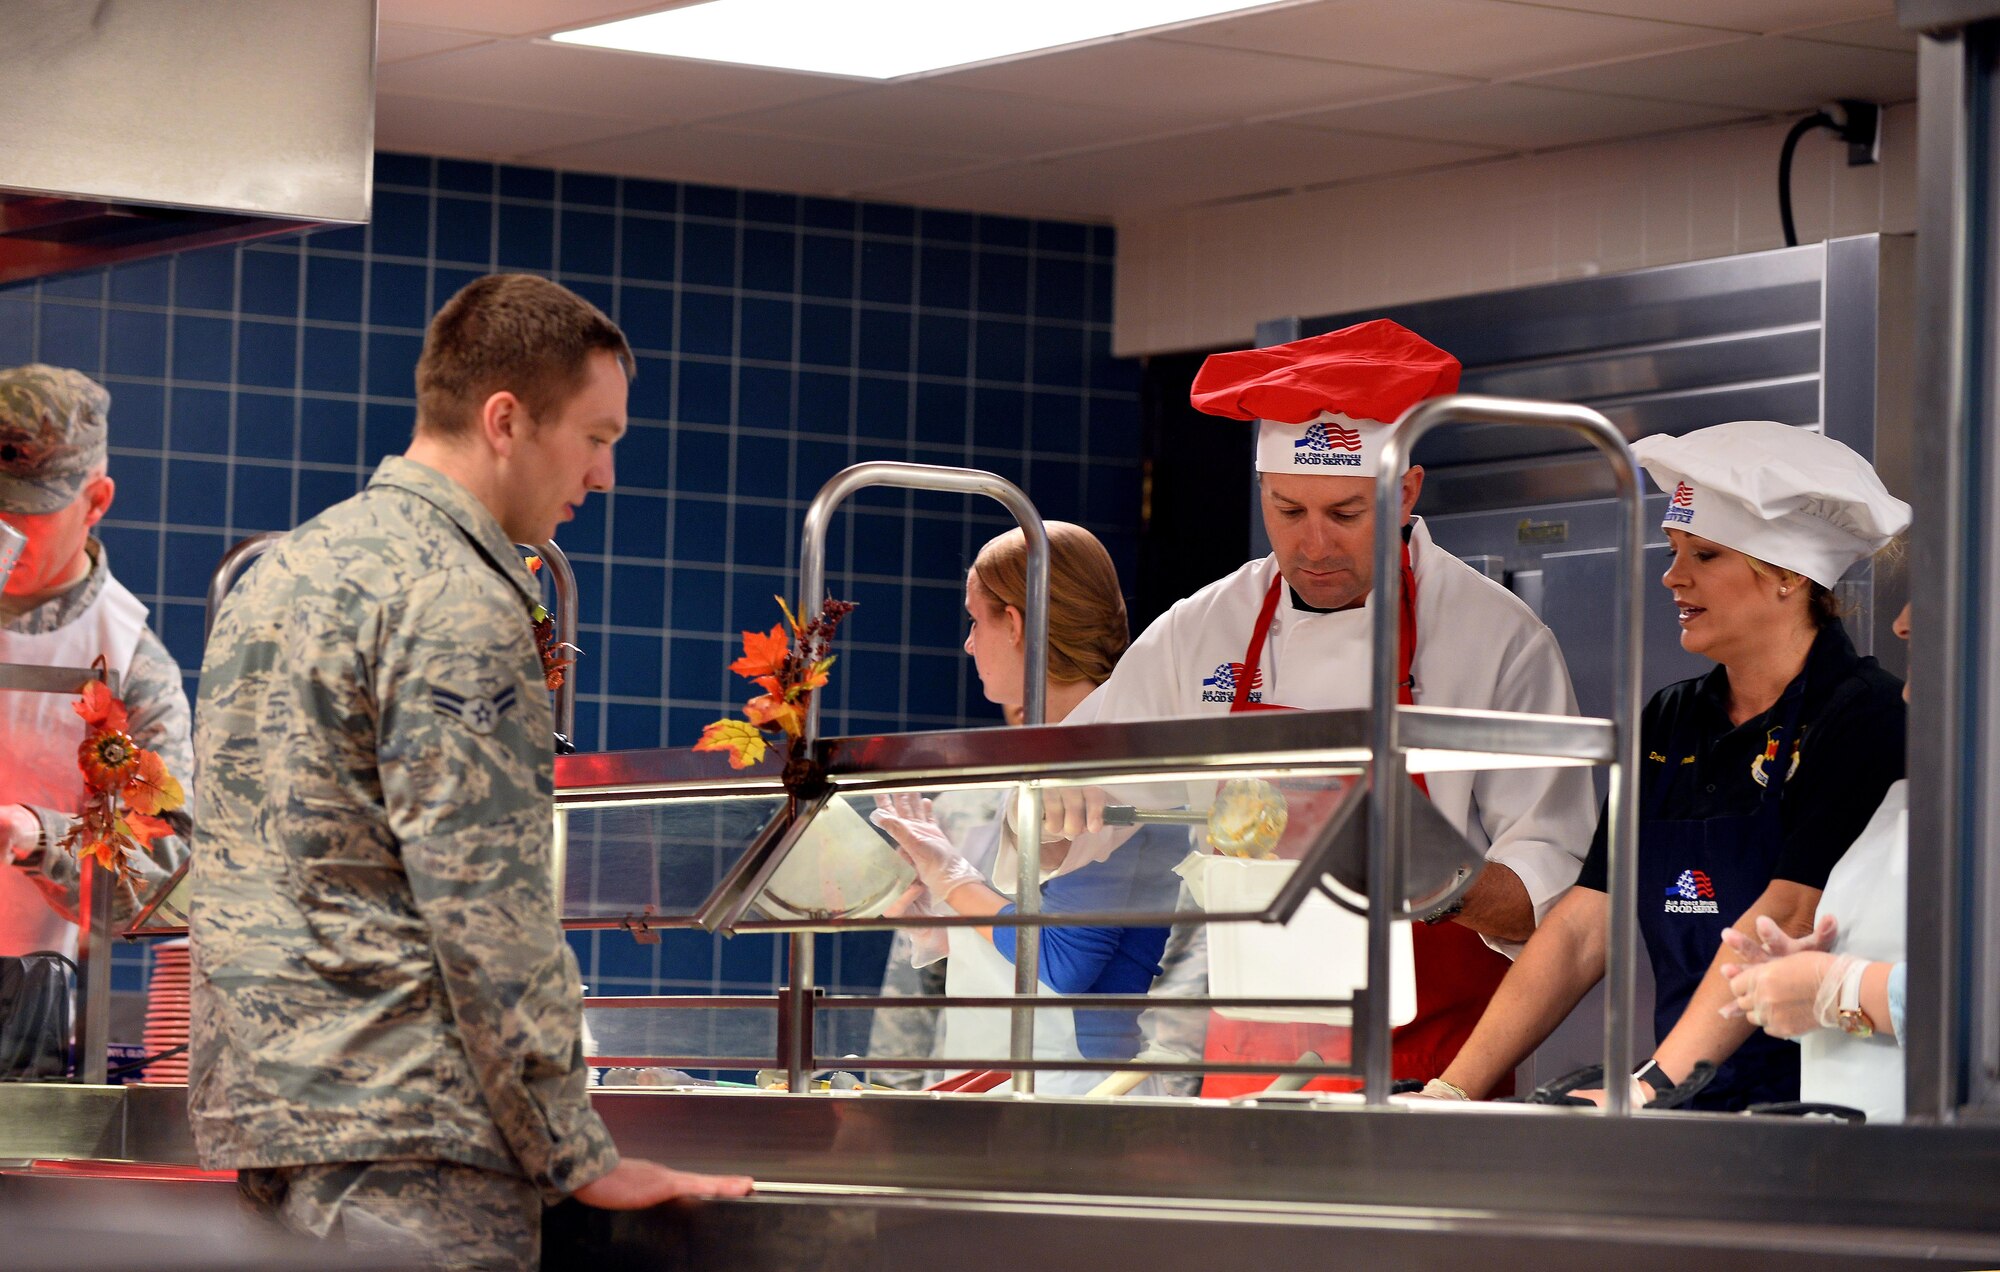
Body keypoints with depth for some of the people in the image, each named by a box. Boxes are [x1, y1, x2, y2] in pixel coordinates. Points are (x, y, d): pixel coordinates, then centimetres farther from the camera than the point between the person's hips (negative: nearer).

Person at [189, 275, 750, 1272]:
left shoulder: (280, 572, 18)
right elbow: (488, 915, -17)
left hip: (259, 1112, 10)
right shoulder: (454, 602, -12)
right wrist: (578, 1157, -11)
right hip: (403, 1138, -10)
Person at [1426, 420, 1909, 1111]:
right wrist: (1451, 1094, 0)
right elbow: (1582, 930, 11)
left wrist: (1651, 1087, -26)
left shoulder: (1866, 716, -4)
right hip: (1696, 1124, 6)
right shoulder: (1669, 724, 16)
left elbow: (1781, 923, -16)